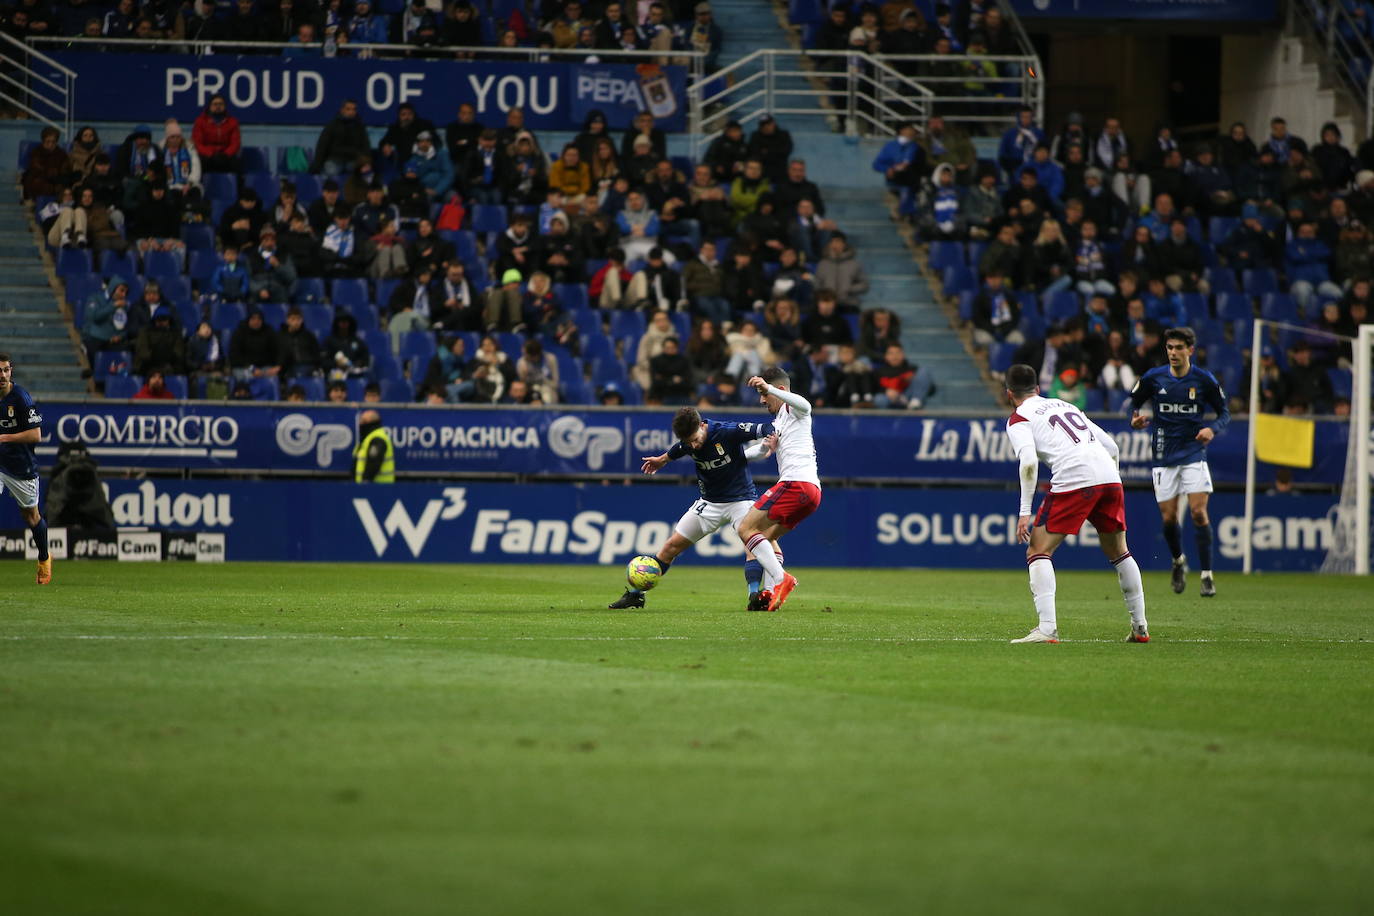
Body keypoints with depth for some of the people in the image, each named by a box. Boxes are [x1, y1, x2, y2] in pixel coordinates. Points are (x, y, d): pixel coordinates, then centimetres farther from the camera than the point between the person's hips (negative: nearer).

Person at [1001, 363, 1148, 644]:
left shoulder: (1018, 418, 10)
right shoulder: (1067, 406, 30)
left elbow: (1029, 462, -8)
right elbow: (1112, 448, 27)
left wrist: (1025, 512, -8)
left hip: (1072, 480, -6)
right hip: (1110, 478, 6)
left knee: (1038, 552, 2)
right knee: (1119, 552, 23)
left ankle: (1047, 628, -13)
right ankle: (1140, 627, 23)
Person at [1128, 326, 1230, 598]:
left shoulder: (1204, 380, -4)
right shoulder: (1153, 378, -2)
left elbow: (1224, 412, 6)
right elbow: (1134, 403, 13)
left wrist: (1213, 429, -14)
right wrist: (1135, 419, -10)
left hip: (1193, 453, -1)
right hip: (1164, 456, 1)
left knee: (1198, 511, -13)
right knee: (1168, 517, 1)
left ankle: (1206, 575, -7)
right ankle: (1178, 562, 30)